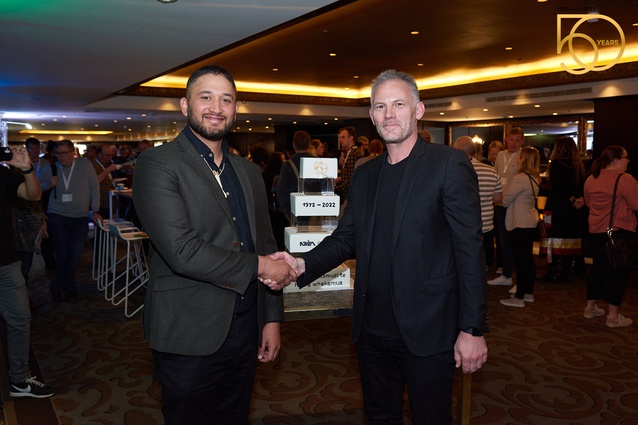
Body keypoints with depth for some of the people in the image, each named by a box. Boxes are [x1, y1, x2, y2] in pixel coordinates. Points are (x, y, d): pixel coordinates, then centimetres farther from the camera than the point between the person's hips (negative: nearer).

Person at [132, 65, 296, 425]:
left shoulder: (249, 171, 11)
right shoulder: (158, 165, -10)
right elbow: (182, 250, -22)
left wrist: (272, 318, 9)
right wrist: (257, 266, -14)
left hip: (246, 329, 6)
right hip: (190, 337, -6)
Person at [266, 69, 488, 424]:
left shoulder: (449, 165, -9)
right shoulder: (365, 175, 10)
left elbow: (470, 249, -12)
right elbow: (345, 238, 11)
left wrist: (473, 329, -15)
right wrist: (303, 265, -8)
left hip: (426, 332, -5)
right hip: (372, 329, 6)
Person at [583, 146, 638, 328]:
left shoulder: (591, 179, 5)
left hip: (596, 231, 7)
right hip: (620, 231, -6)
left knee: (599, 268, 18)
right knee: (618, 272, 2)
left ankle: (590, 308, 25)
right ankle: (613, 316, 5)